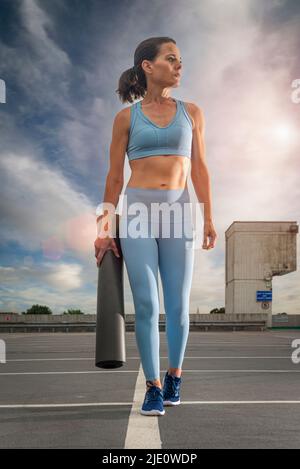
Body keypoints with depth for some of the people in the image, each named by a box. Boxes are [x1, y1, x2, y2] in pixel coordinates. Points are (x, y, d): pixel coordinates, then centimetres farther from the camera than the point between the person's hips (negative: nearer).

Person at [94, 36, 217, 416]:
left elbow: (200, 170, 9)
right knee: (146, 305, -1)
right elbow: (115, 177, 6)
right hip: (137, 211, -1)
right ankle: (153, 386, 15)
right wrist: (105, 229, 4)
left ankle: (174, 376, 29)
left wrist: (208, 219, 1)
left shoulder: (191, 112, 11)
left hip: (178, 211, 2)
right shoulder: (126, 117, 6)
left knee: (178, 305, 5)